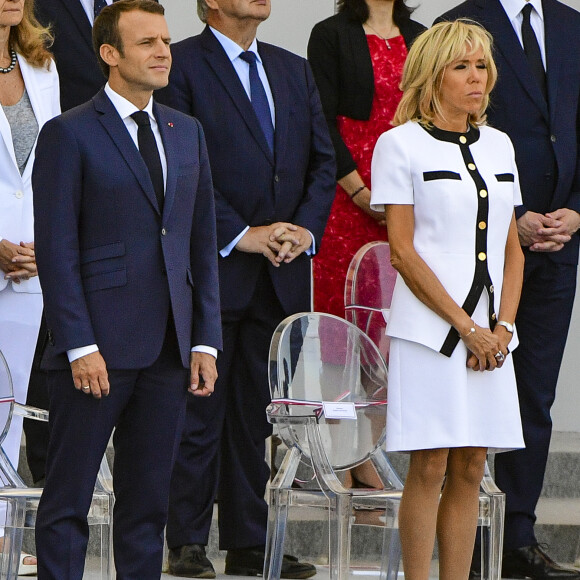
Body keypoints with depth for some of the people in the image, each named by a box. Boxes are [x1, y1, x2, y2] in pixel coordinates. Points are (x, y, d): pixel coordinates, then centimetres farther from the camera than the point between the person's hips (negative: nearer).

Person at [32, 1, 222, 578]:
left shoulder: (187, 132, 14)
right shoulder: (69, 134, -5)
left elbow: (202, 243, 16)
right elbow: (56, 250, -8)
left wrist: (205, 339, 8)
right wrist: (80, 346, -15)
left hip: (167, 351, 6)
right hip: (96, 349, -6)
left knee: (148, 502, 9)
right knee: (67, 500, -1)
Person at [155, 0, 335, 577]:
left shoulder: (294, 70, 17)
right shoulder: (181, 65, -4)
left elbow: (323, 161, 14)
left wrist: (306, 228, -2)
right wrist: (239, 235, -14)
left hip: (283, 271, 6)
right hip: (212, 268, -6)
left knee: (255, 412, 9)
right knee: (200, 410, -2)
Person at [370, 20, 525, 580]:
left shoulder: (497, 145, 14)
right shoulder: (401, 144, -2)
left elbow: (511, 247, 15)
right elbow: (403, 250, -7)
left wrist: (501, 326, 1)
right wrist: (465, 326, -11)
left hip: (490, 334, 5)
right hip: (428, 329, -5)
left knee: (469, 470, 4)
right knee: (429, 468, -5)